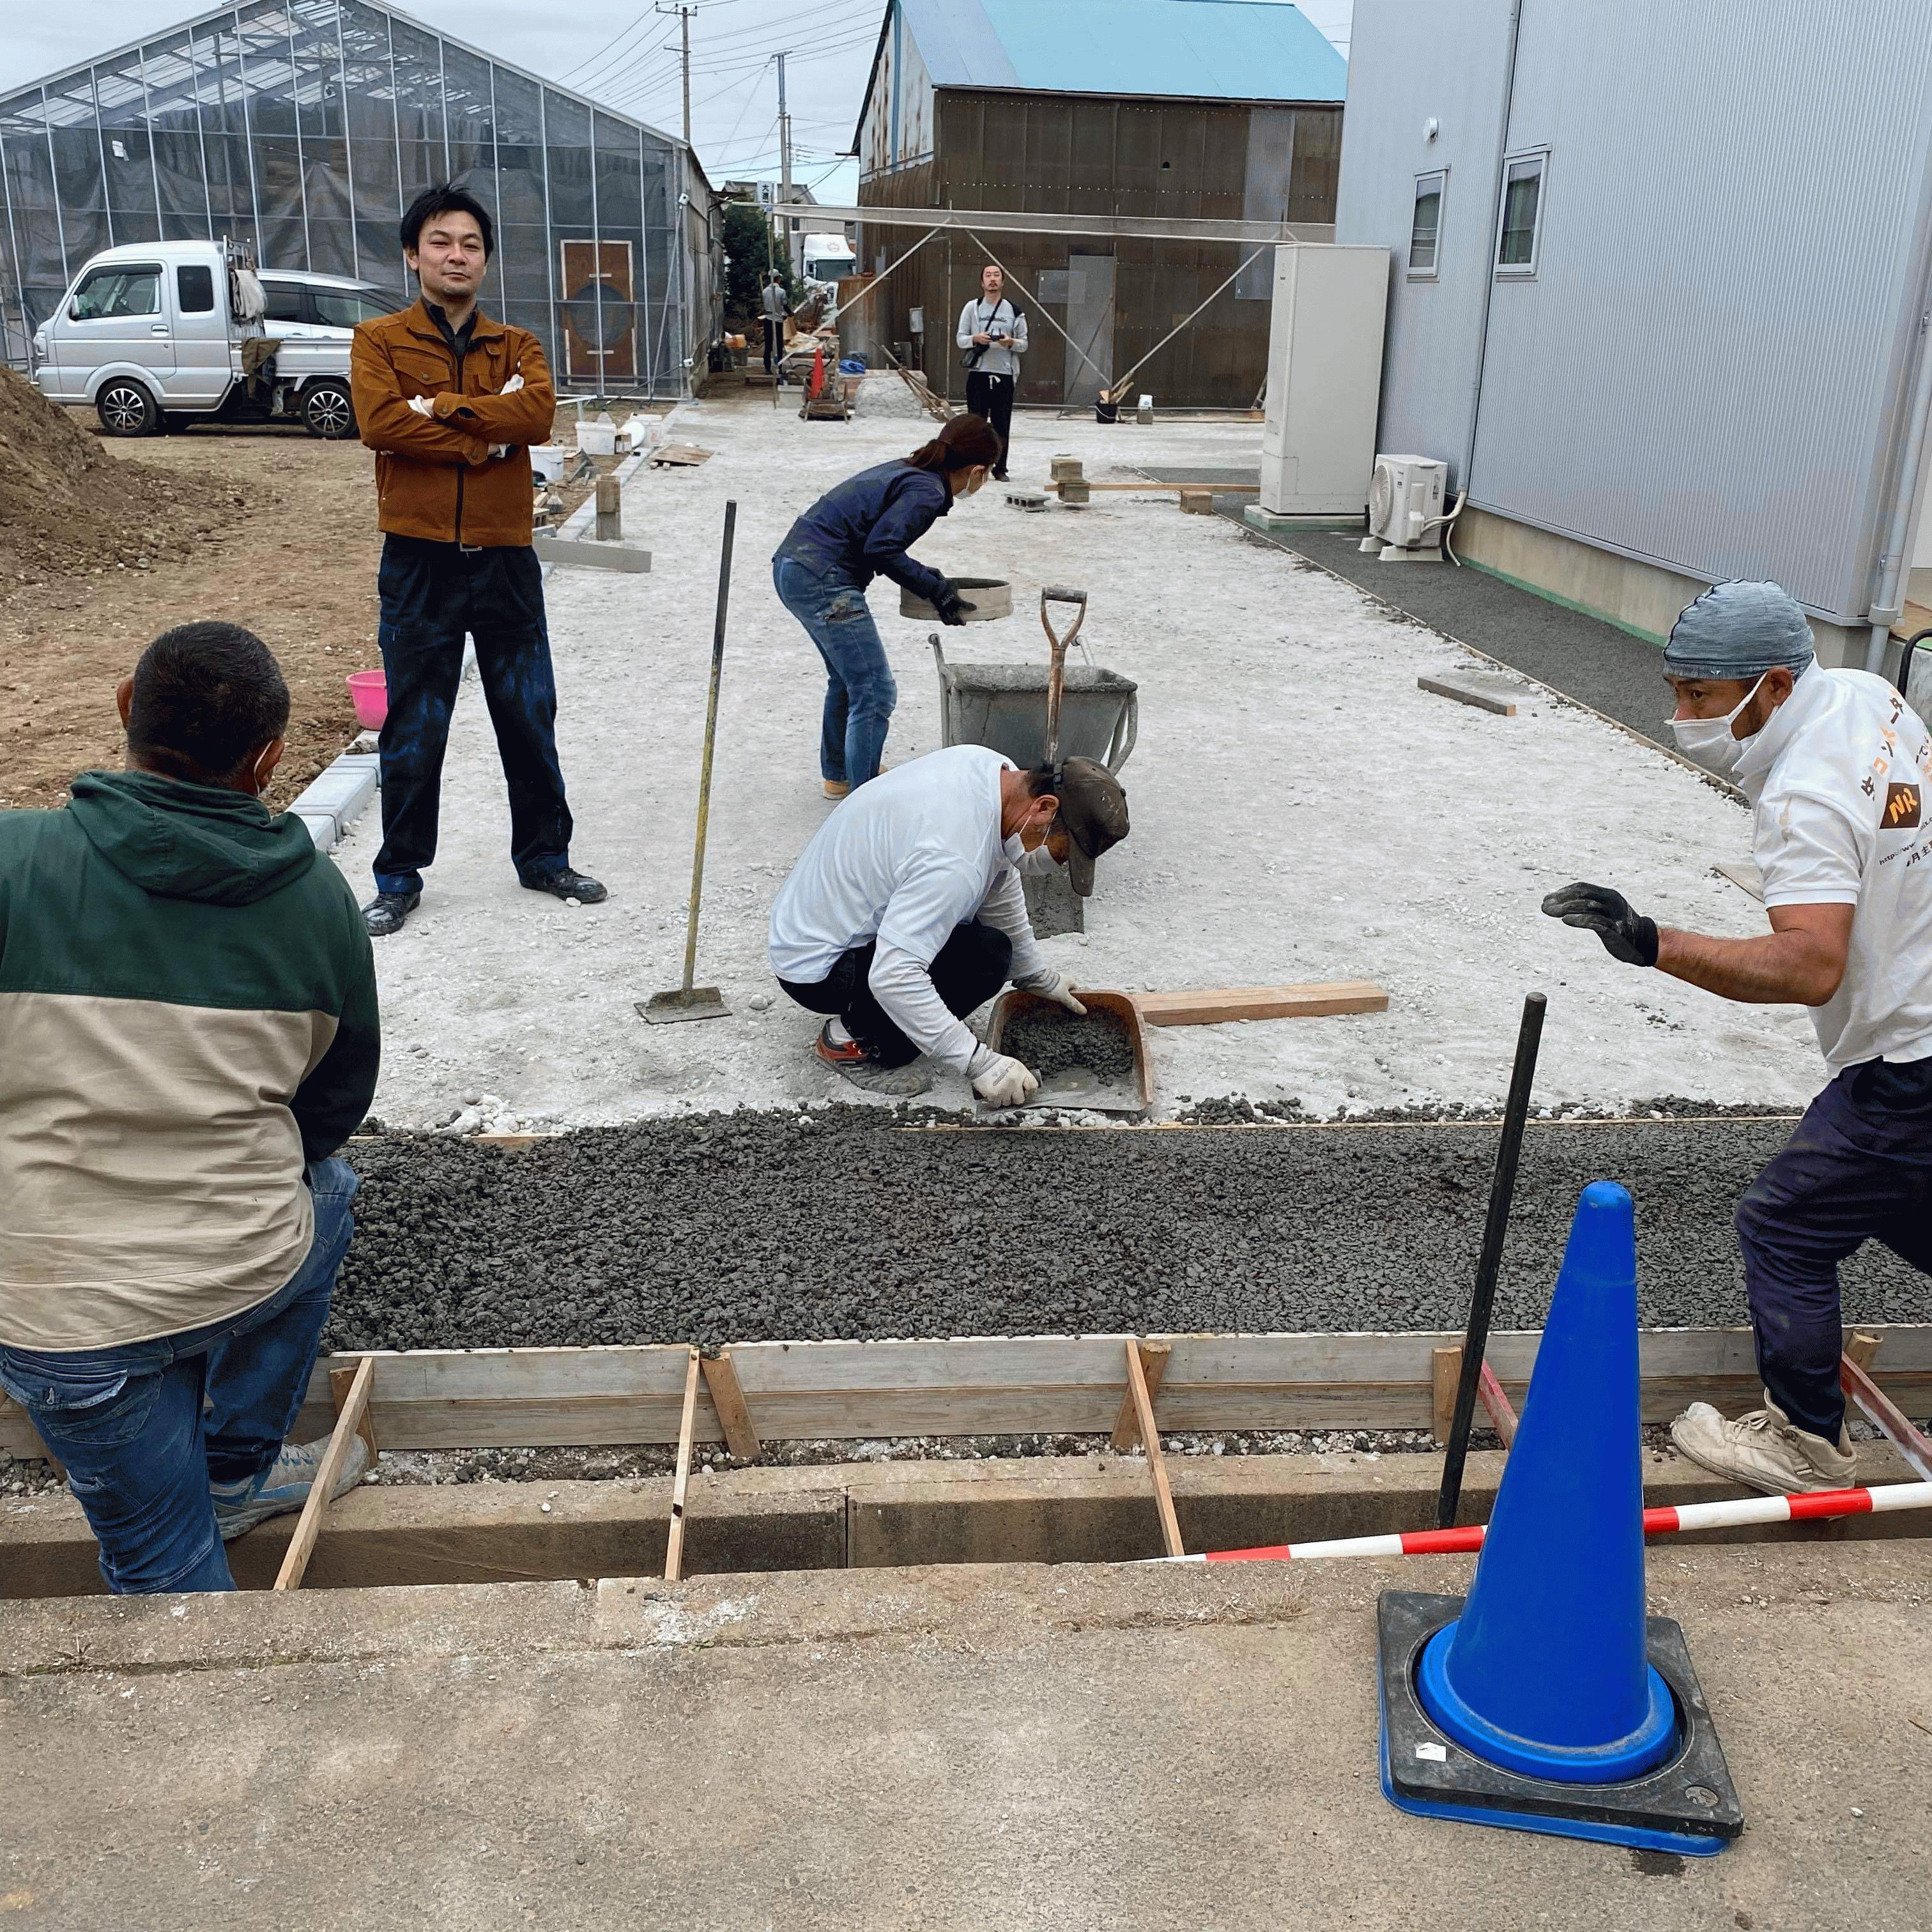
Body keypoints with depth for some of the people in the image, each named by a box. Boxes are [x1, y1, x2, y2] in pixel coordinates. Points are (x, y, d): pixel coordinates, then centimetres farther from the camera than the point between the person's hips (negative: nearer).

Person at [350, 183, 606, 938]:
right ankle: (399, 879, 17)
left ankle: (544, 856, 27)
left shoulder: (516, 346, 10)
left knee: (530, 719, 10)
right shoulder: (379, 340, 4)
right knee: (413, 730, 5)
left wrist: (441, 405, -15)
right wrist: (484, 439, -13)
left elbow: (537, 415, -11)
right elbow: (381, 422, -15)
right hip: (419, 562, -2)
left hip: (505, 558, 2)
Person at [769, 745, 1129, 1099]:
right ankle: (853, 1039, -7)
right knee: (987, 954, -23)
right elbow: (893, 976, -39)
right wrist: (981, 1063, -34)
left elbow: (1000, 887, 10)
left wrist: (1039, 977, 16)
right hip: (816, 970, -9)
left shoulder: (990, 765, -6)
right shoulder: (956, 861, -35)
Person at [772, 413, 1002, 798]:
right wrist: (935, 589, -12)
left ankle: (838, 775, 40)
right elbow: (881, 548, -21)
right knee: (875, 693, -5)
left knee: (848, 678, 25)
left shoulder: (905, 471, 15)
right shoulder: (928, 492, -12)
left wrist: (925, 579, 14)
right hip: (821, 581, -10)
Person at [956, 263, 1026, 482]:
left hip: (1004, 374, 0)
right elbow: (961, 339, 6)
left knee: (1002, 424, 1)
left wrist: (1011, 342, -12)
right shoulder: (972, 308, 8)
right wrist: (976, 339, -15)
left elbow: (1024, 344, 9)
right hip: (978, 373, 0)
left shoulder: (1014, 311, 9)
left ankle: (1000, 469, 9)